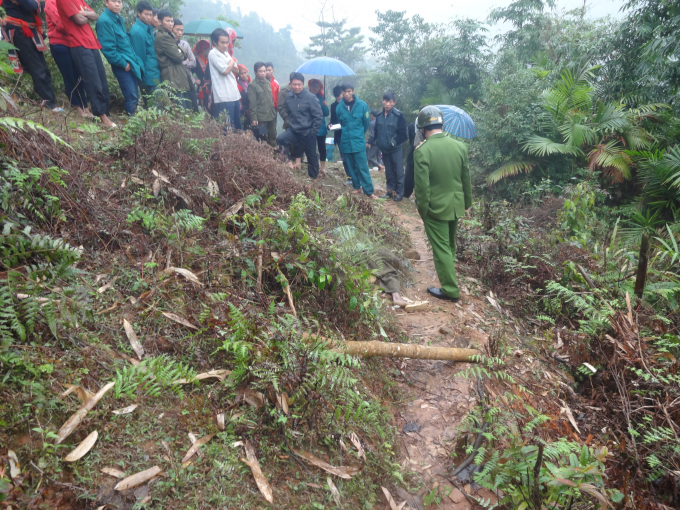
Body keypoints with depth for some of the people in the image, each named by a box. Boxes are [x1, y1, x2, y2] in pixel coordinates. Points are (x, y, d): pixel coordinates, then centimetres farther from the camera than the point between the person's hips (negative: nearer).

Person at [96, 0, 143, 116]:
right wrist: (123, 63, -15)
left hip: (131, 63, 8)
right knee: (131, 97, -6)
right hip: (122, 66, -8)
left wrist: (134, 60, 13)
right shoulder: (104, 20, -13)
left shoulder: (119, 18, 14)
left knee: (135, 96, 11)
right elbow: (108, 48, -18)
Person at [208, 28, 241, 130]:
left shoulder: (226, 53, 18)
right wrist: (231, 63, 5)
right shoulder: (213, 54, -5)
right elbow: (225, 71, -14)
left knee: (238, 126, 12)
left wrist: (229, 64, -4)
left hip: (234, 95, 8)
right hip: (224, 98, -8)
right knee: (228, 128, -11)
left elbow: (236, 69, 16)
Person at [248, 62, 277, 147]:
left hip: (271, 116, 6)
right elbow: (252, 104, -11)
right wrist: (254, 118, -14)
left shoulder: (268, 83, 12)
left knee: (273, 137, 13)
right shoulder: (253, 85, -7)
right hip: (261, 118, -6)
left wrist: (274, 111, 15)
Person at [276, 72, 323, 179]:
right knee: (280, 139, -23)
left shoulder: (311, 97, -13)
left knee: (312, 157, 8)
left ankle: (314, 177, 29)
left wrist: (313, 132, -12)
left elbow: (318, 116, -12)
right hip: (293, 130, 4)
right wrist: (290, 123, 10)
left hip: (307, 133, -4)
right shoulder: (288, 96, 2)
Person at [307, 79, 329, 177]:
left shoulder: (321, 98, 6)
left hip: (321, 128, 2)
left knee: (322, 147, 1)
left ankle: (322, 168, 9)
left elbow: (326, 113, 2)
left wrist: (325, 105, -15)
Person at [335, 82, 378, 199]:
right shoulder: (339, 107, 0)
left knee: (362, 168, -5)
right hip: (346, 142, 3)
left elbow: (366, 122, 5)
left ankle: (369, 191, -1)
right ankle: (357, 187, 26)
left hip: (359, 142, -3)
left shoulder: (362, 105, -6)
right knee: (351, 167, 12)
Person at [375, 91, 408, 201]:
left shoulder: (399, 116, -12)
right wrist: (378, 142, 5)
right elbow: (376, 131, 15)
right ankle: (390, 190, 26)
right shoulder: (379, 115, 2)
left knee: (398, 172, 1)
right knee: (389, 172, 15)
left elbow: (404, 134, -12)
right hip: (384, 149, 5)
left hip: (396, 149, -5)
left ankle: (399, 193, 10)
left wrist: (394, 142, -14)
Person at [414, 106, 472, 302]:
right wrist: (467, 201, 17)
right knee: (450, 244, 23)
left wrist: (422, 210, -6)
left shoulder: (422, 151, -19)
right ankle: (449, 271, 44)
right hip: (456, 205, 6)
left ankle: (450, 290, 12)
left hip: (435, 208, -6)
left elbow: (422, 186, -19)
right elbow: (466, 178, 5)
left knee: (441, 248, 5)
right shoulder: (460, 146, -3)